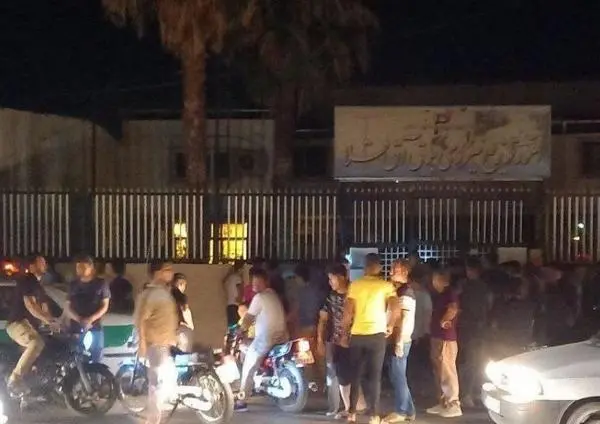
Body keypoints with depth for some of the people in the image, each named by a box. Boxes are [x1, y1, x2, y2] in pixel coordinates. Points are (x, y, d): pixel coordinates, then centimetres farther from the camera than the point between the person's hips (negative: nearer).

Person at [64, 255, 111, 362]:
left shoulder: (101, 284, 2)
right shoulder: (73, 285, 11)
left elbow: (105, 306, 1)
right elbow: (67, 307, 8)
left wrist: (91, 319, -15)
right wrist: (80, 319, -11)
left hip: (95, 329, -2)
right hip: (76, 329, 2)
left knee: (96, 361, -2)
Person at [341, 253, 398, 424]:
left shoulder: (355, 285, 3)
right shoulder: (386, 285, -2)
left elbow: (348, 312, -1)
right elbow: (395, 311, -11)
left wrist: (345, 333, 8)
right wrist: (389, 326, 6)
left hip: (357, 335, 2)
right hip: (376, 335, -2)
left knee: (355, 374, 12)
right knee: (374, 376, 3)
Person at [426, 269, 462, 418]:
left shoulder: (450, 293, -12)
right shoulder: (437, 294, 16)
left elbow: (453, 309, -30)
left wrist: (443, 321, -15)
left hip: (446, 339, -10)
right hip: (437, 337, 10)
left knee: (448, 372, -6)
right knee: (440, 372, 14)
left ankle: (454, 405, -2)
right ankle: (444, 403, 22)